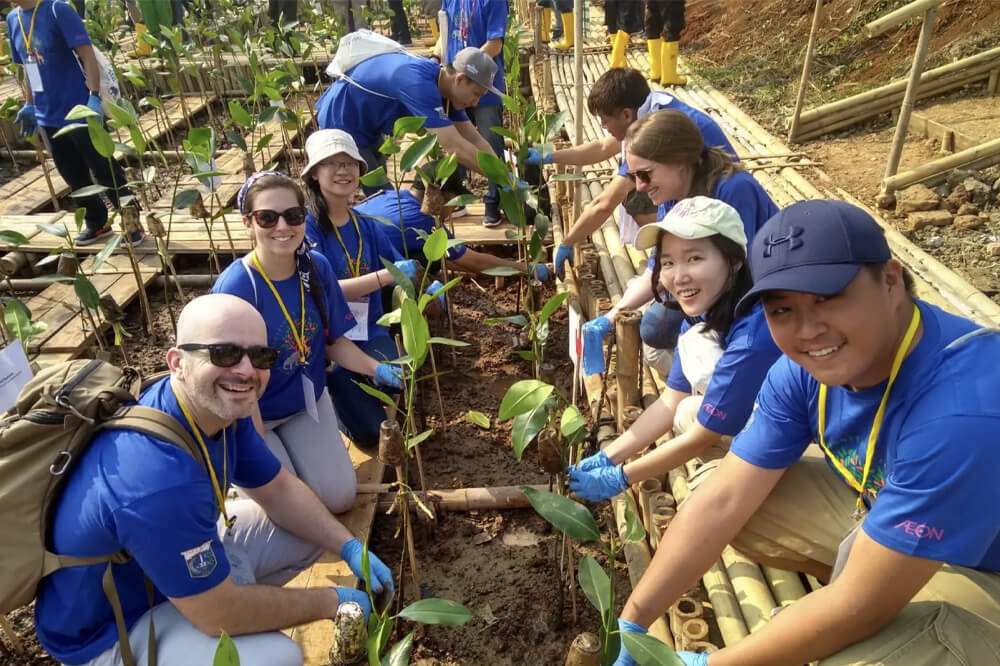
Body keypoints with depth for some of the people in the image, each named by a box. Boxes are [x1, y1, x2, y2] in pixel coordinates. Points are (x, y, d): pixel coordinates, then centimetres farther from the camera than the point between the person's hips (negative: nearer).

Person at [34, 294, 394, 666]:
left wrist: (350, 547, -10)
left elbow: (279, 491, 1)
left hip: (181, 554, 8)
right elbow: (221, 615, -29)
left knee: (308, 531, 3)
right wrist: (333, 603, -17)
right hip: (112, 627, -7)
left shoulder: (217, 407, -13)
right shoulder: (159, 479, -40)